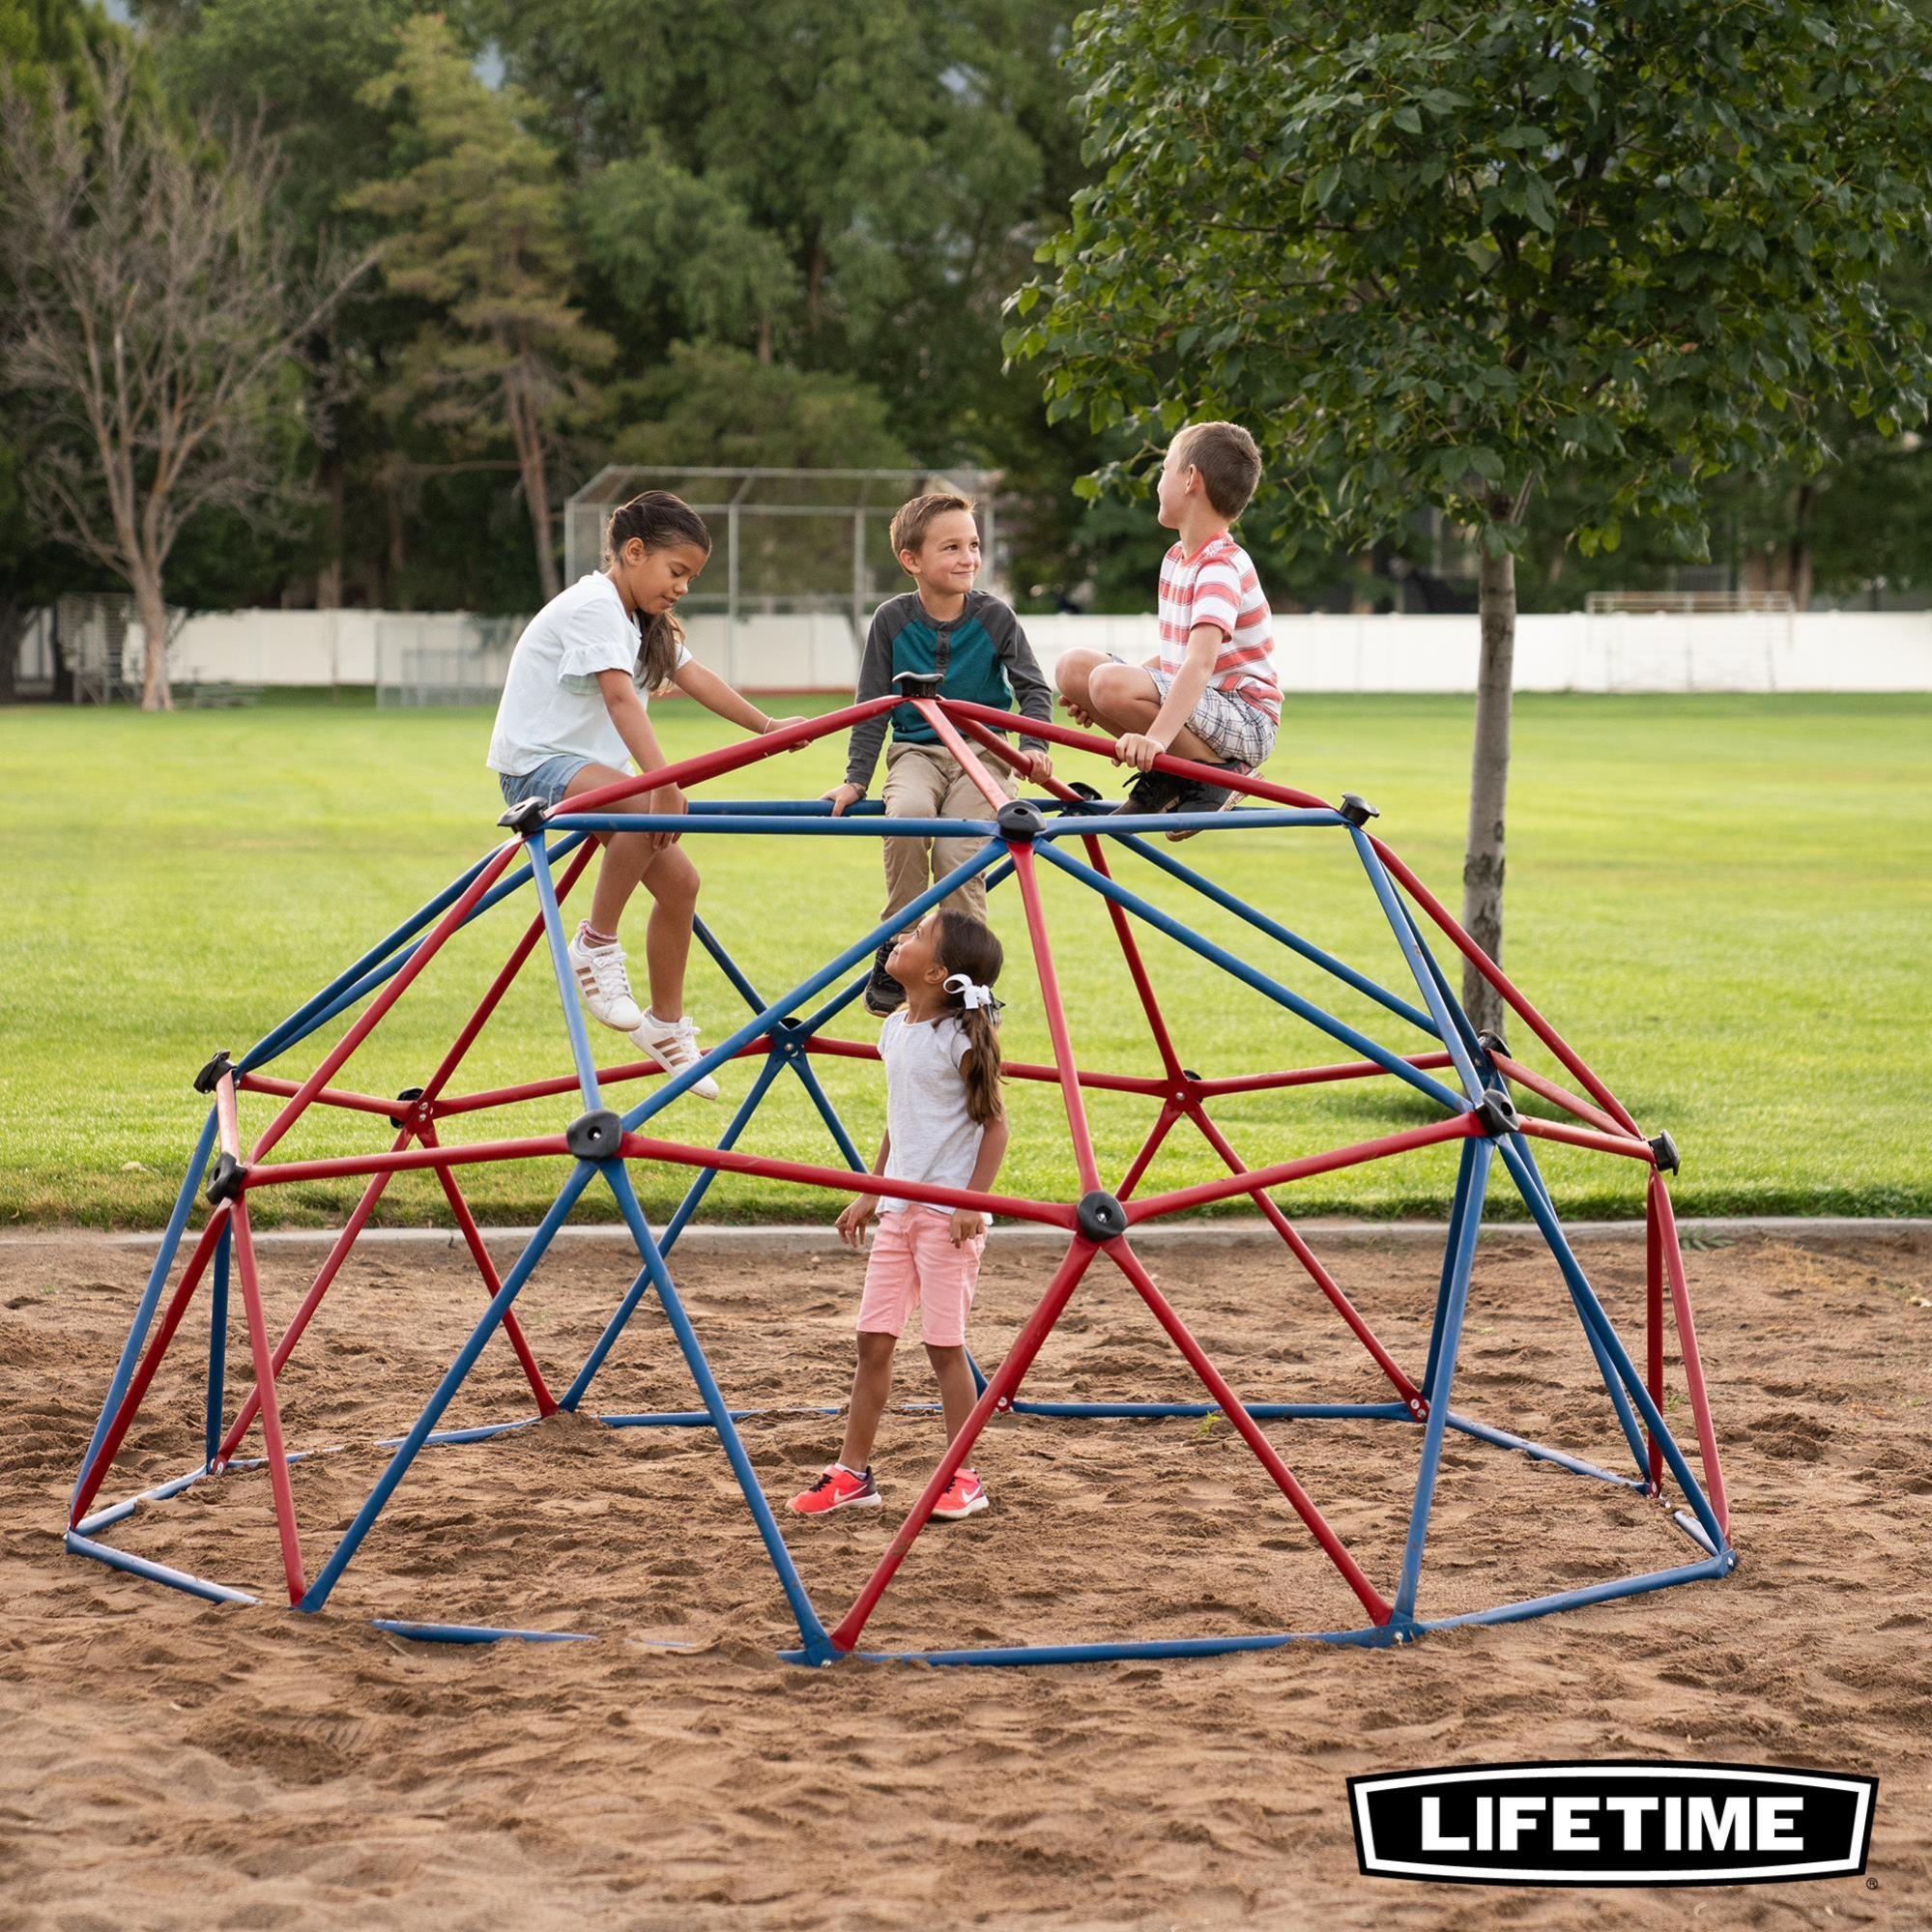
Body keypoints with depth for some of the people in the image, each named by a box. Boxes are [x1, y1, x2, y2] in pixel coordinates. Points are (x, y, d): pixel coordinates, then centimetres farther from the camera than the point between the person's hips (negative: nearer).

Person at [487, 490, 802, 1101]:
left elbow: (695, 678, 11)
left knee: (679, 880, 1)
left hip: (586, 767, 10)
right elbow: (620, 696, -30)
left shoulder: (645, 623, 14)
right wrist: (663, 780, -40)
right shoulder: (593, 606, -18)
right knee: (648, 809, -35)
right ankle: (596, 946, -22)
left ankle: (665, 1025, 13)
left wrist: (766, 725, 1)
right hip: (535, 764, -10)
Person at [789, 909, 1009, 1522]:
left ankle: (964, 1479, 6)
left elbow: (994, 1122, -10)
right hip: (899, 1208, 7)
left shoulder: (961, 1038, -12)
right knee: (873, 1339, 6)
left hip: (948, 1213, -7)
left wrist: (974, 1202, -17)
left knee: (944, 1344, -3)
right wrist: (870, 1192, 20)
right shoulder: (895, 1031, 10)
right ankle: (852, 1473, 12)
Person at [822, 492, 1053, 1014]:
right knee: (908, 813, -33)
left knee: (956, 853, -24)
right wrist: (856, 779, -2)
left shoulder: (994, 616, -3)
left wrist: (1033, 745, -15)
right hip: (916, 752, 1)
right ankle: (896, 947, -19)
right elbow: (872, 706, 2)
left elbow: (1033, 689, 2)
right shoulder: (892, 620, -3)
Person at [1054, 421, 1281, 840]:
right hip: (1192, 702, 9)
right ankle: (1165, 775, 4)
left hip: (1245, 723, -9)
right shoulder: (1178, 557, 12)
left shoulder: (1221, 568, -19)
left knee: (1111, 682, -31)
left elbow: (1200, 663, -34)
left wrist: (1157, 735, -47)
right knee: (1073, 666, -1)